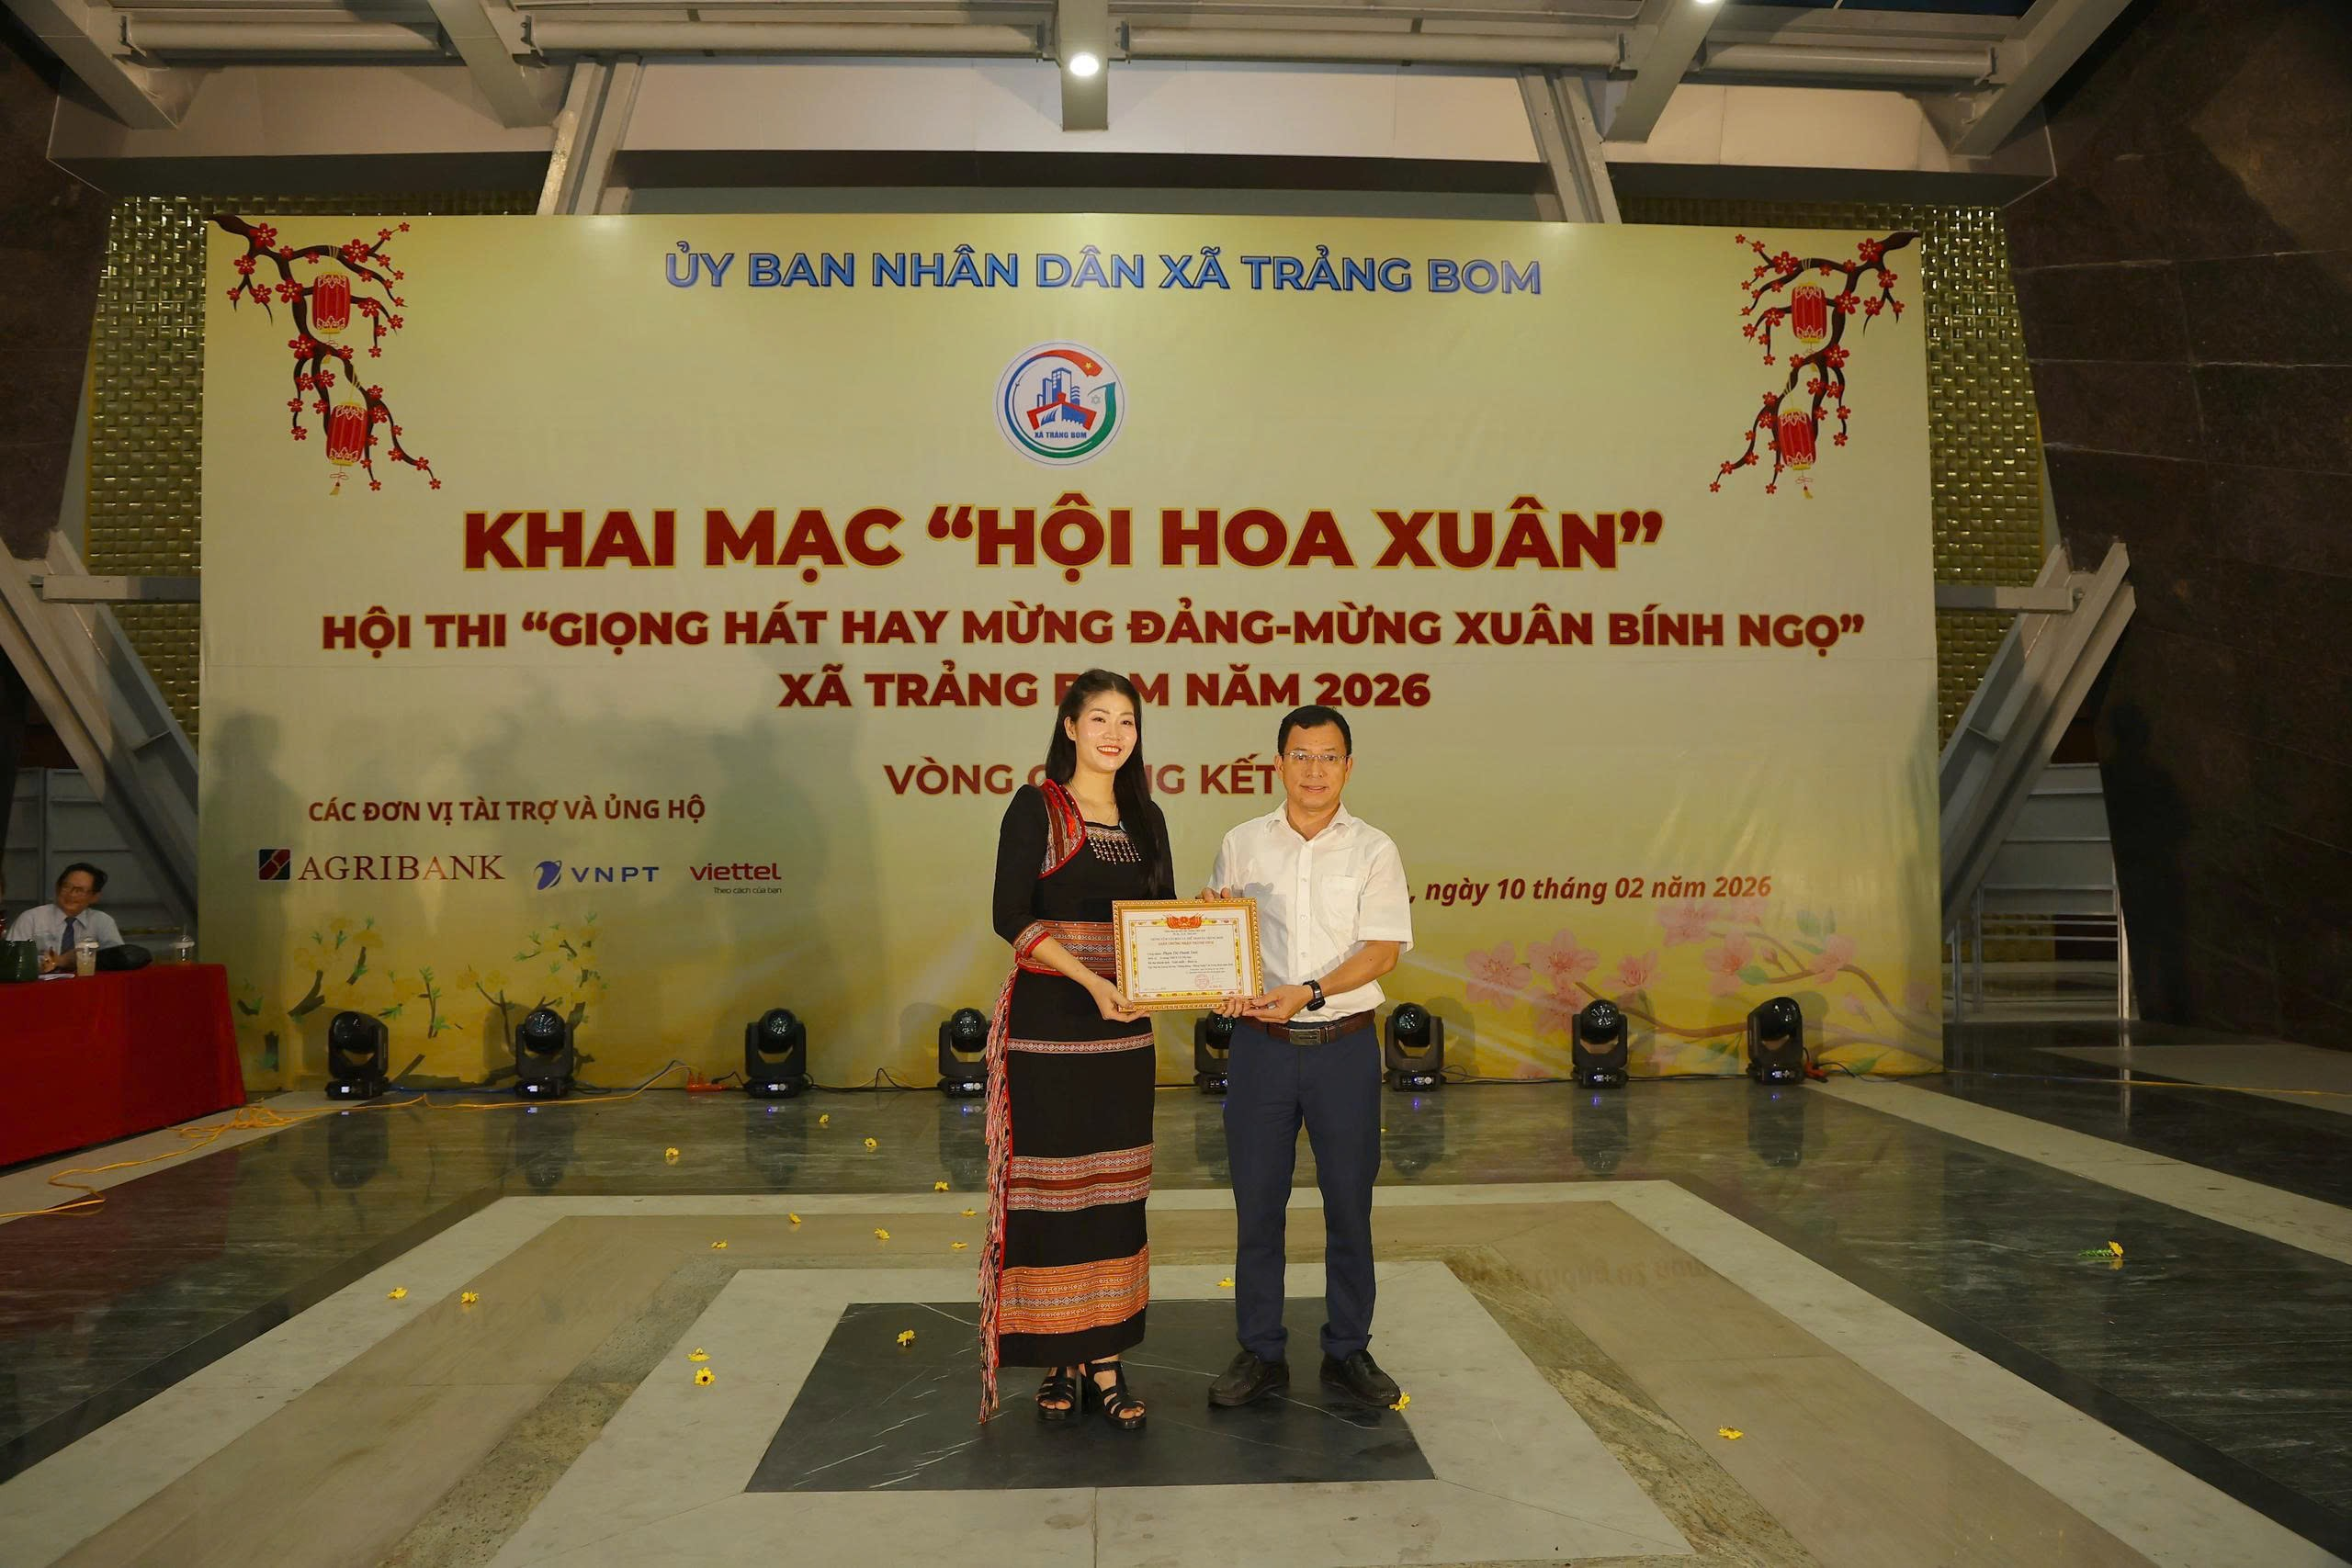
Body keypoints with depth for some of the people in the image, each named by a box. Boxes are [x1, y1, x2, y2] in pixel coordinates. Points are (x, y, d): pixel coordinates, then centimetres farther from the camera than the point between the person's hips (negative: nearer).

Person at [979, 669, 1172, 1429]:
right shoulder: (1036, 809, -4)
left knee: (1114, 1192, 7)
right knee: (1048, 1189, 0)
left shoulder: (1145, 818, 12)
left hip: (1122, 1026, 5)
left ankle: (1105, 1360, 16)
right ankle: (1060, 1361, 13)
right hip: (1048, 1022, -5)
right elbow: (1011, 917, -13)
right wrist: (1092, 978, -22)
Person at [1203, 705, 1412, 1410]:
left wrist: (1310, 992, -21)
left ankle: (1349, 1352, 22)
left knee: (1349, 1204, 7)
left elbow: (1383, 949, -8)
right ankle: (1260, 1353, 20)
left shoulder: (1374, 850, 1)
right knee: (1257, 1204, 6)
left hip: (1344, 1043, -1)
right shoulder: (1241, 845, 6)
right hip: (1260, 1043, 1)